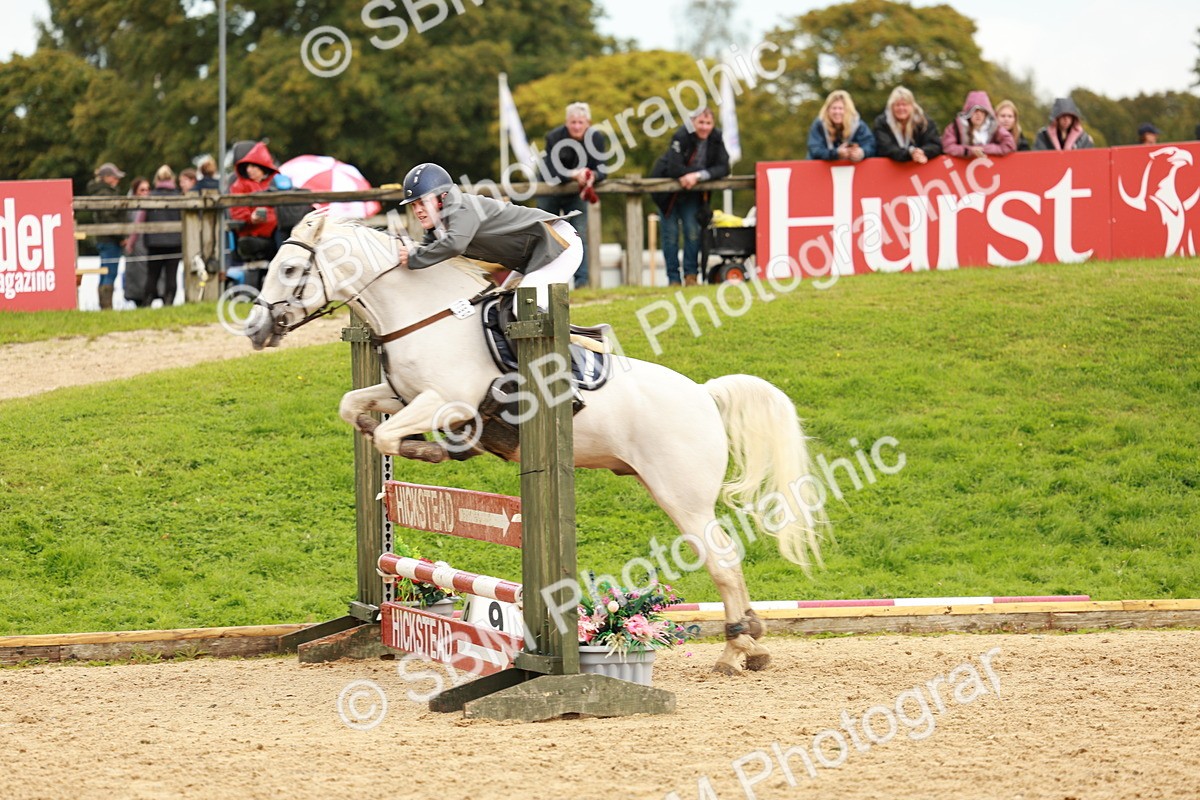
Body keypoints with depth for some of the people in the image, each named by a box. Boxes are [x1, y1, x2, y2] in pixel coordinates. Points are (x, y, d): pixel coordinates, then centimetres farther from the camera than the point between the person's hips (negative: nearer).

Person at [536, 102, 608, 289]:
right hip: (551, 191, -1)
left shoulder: (596, 138, -16)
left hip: (576, 192, 1)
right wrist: (575, 175, -46)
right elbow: (552, 172, -29)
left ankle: (582, 279, -6)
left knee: (579, 235, -7)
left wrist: (592, 176, -40)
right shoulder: (554, 137, -23)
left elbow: (602, 169, -16)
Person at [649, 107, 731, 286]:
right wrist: (697, 173, -24)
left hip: (692, 191, 3)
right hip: (668, 189, -3)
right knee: (671, 233, 0)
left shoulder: (716, 139, -10)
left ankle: (691, 275, 3)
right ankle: (673, 278, 5)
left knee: (693, 231, -5)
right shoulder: (682, 136, -24)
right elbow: (674, 169, -31)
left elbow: (723, 168, -17)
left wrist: (699, 176, -30)